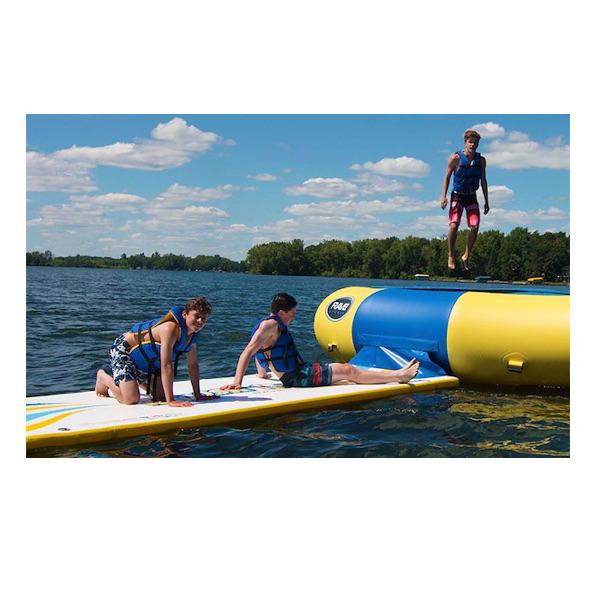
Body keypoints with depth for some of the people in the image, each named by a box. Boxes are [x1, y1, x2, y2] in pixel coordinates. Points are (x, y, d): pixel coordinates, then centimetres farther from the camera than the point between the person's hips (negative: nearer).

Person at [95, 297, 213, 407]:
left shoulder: (192, 333, -9)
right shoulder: (170, 328, -36)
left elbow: (193, 365, 0)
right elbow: (166, 365, -38)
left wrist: (198, 396, -4)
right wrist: (171, 401, -37)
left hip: (147, 363, 9)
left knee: (162, 397, 10)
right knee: (131, 400, -19)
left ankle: (135, 379, 35)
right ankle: (103, 377, 9)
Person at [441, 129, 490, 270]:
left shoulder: (481, 160, 3)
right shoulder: (456, 158, -7)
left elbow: (483, 181, 11)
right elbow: (447, 178, -4)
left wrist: (486, 201, 10)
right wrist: (444, 196, -15)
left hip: (472, 197, 3)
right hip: (457, 196, -3)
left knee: (474, 227, -13)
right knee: (454, 226, -19)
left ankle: (466, 256, 3)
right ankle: (451, 256, -3)